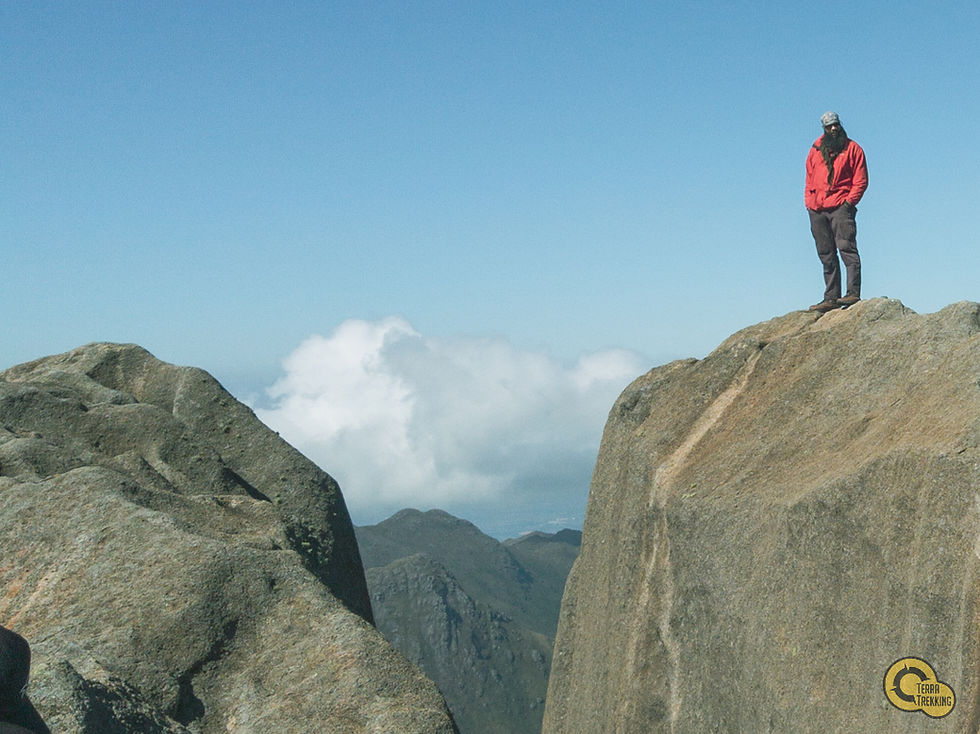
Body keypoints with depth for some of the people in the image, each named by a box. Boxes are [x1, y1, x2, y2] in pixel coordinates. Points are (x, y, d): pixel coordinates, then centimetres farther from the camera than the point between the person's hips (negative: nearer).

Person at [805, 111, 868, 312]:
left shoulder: (852, 148, 4)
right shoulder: (815, 150, 16)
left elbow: (860, 180, 1)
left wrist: (849, 201, -9)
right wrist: (809, 202, 9)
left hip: (841, 207, -5)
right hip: (816, 210, 5)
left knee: (846, 247, -15)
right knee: (826, 255, 5)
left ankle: (853, 293, -18)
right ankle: (831, 298, 7)